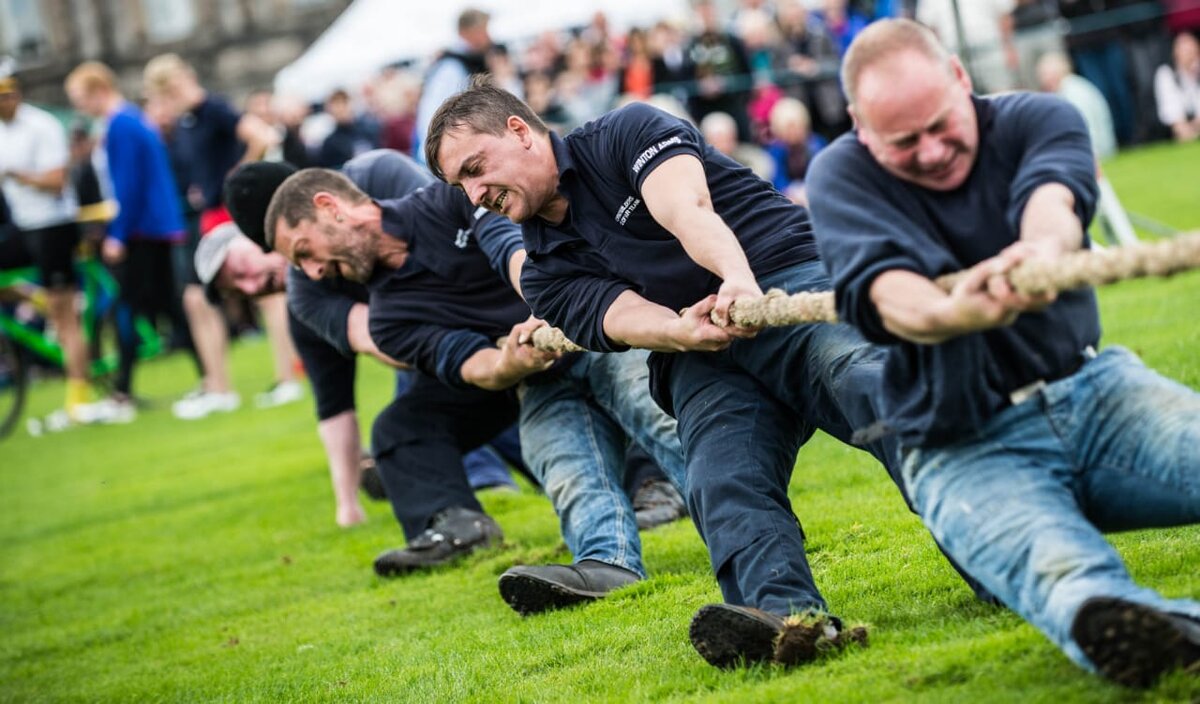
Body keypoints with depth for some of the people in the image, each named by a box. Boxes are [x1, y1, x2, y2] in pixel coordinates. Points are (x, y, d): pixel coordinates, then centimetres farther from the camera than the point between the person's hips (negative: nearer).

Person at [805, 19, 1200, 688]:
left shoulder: (1039, 119, 4)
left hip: (1092, 388, 4)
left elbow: (1052, 199, -21)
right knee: (1061, 572, -37)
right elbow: (888, 297, -19)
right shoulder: (843, 176, 0)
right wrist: (955, 313, -45)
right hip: (963, 450, -4)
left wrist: (1042, 252, -47)